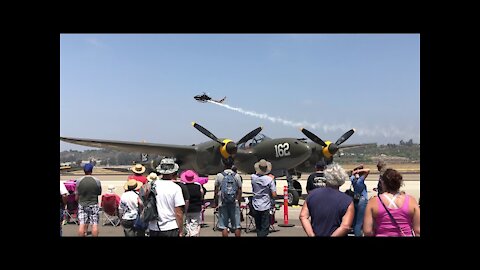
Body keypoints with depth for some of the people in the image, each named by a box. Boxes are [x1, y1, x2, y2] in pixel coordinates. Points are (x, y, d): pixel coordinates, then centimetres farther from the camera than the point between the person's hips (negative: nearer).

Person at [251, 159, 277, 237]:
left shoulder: (253, 177, -6)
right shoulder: (269, 179, -15)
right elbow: (274, 195, -14)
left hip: (255, 205, 4)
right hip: (265, 206, -4)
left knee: (258, 227, 18)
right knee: (264, 229, 3)